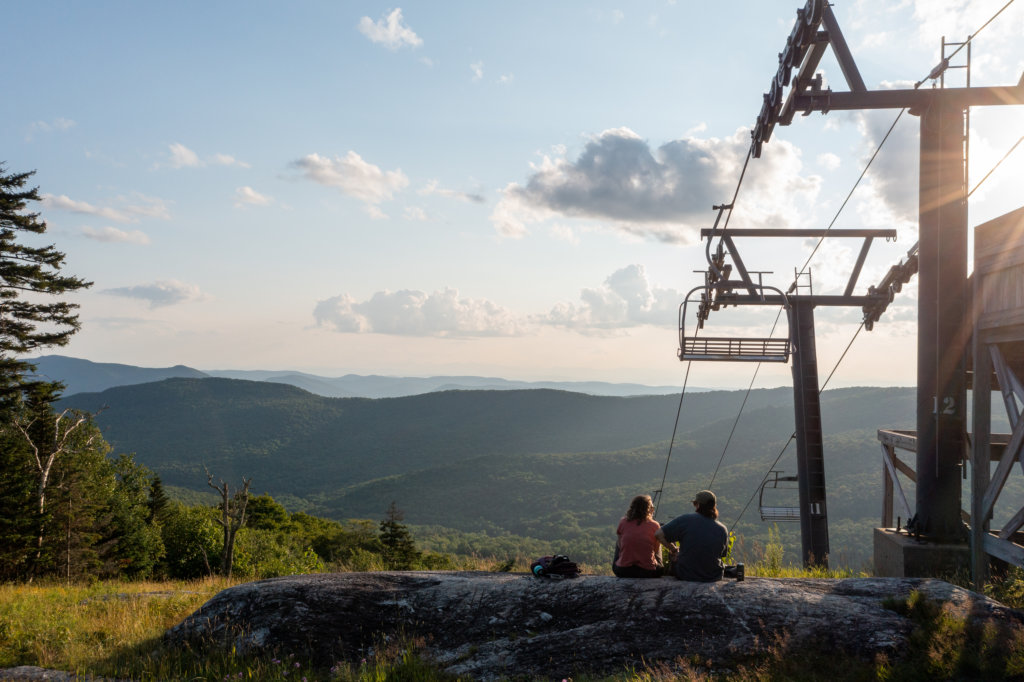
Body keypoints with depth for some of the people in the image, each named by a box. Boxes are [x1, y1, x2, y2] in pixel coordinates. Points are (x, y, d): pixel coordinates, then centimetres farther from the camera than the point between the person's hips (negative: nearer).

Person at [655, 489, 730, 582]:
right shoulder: (723, 529, -8)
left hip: (685, 576, -2)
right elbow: (722, 554, 7)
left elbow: (658, 534, -17)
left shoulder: (685, 520, -17)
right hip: (714, 577, 3)